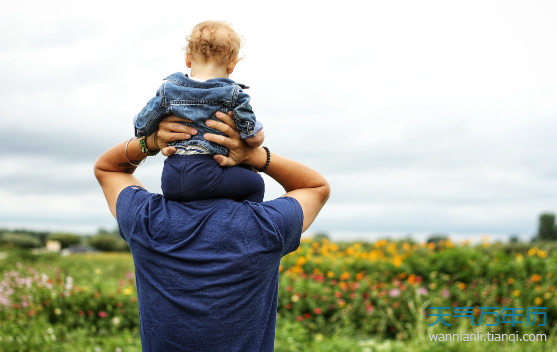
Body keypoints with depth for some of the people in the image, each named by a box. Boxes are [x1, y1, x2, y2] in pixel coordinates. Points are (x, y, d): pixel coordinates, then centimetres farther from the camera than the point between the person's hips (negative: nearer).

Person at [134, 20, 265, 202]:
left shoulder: (167, 90, 6)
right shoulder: (233, 94, -3)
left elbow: (141, 127, 8)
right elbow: (255, 138, -5)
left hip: (170, 180, 5)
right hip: (206, 177, -4)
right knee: (255, 184, 11)